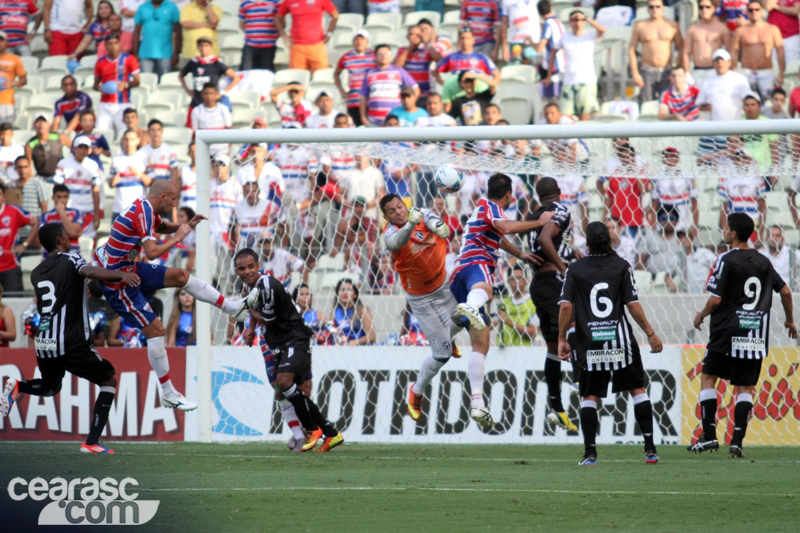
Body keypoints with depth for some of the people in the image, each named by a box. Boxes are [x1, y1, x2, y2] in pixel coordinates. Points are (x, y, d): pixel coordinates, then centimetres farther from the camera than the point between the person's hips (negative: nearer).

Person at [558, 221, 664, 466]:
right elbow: (633, 305, -4)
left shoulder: (575, 269, 2)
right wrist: (650, 333, 4)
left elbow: (566, 307, -4)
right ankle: (650, 448, 5)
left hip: (589, 344, 0)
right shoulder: (621, 266, 0)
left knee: (589, 397, 8)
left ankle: (590, 452, -1)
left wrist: (562, 339, 4)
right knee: (638, 390, 10)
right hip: (620, 341, 0)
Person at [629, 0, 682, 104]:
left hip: (667, 72, 0)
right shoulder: (640, 26, 7)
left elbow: (680, 48, 9)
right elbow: (631, 50, 7)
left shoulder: (672, 25, 7)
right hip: (647, 72, 0)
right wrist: (634, 73, -2)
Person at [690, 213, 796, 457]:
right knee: (745, 386, 7)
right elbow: (785, 291, 10)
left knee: (708, 376, 9)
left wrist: (701, 315, 7)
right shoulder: (763, 261, 8)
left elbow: (716, 300, -13)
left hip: (727, 331, -4)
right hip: (756, 334, 4)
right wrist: (790, 320, 25)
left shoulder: (727, 261, -9)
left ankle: (709, 436, 3)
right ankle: (737, 441, -3)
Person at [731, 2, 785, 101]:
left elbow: (780, 52, 8)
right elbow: (734, 53, 7)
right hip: (747, 73, 0)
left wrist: (781, 74, 0)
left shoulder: (772, 29, 9)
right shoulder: (740, 31, 9)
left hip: (766, 74, 0)